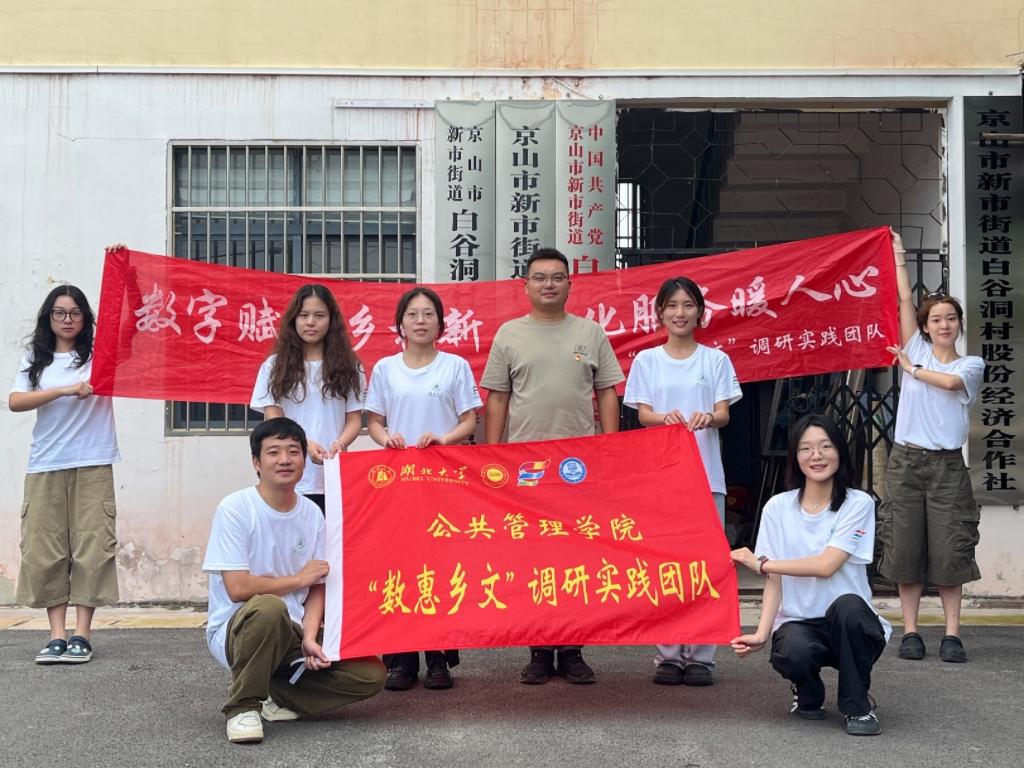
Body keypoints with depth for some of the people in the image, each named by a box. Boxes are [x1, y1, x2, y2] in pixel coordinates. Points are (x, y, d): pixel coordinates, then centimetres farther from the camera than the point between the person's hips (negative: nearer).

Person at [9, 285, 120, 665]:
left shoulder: (100, 352, 8)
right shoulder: (35, 359, 12)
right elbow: (15, 402, -2)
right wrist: (66, 390, -13)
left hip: (93, 465, -1)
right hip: (45, 467, 2)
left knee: (91, 547, -4)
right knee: (45, 550, -1)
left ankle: (82, 634, 1)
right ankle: (57, 635, 3)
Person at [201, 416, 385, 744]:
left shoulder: (312, 514, 3)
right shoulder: (235, 509, -13)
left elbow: (317, 588, 5)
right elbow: (238, 588, -19)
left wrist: (310, 637, -13)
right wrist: (300, 578, -9)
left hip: (293, 633, 5)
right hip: (238, 629, -5)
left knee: (370, 676, -12)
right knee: (269, 607, -40)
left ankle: (276, 695, 4)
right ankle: (242, 705, -17)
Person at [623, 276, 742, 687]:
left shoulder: (715, 360, 8)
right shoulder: (646, 360, 9)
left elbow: (724, 414, 1)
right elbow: (643, 414, 1)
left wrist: (708, 417, -22)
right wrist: (665, 417, -22)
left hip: (705, 471, 0)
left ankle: (700, 654, 5)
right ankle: (668, 653, 7)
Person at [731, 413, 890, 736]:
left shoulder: (858, 504, -5)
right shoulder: (778, 507, 3)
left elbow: (826, 565, -16)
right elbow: (774, 582, 0)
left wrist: (760, 563, -10)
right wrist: (762, 633, -15)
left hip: (849, 625, -1)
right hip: (799, 624, 1)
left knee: (847, 605, -37)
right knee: (792, 652, -34)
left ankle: (858, 705, -12)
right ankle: (807, 694, 6)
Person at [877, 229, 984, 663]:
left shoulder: (971, 365, 7)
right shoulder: (916, 350, 10)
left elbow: (950, 381, -14)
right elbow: (905, 300, 6)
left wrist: (911, 369, -1)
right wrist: (898, 256, 9)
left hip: (947, 464, -1)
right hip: (907, 460, 1)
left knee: (950, 549, -2)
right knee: (906, 547, 1)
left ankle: (952, 634, 5)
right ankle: (910, 632, 7)